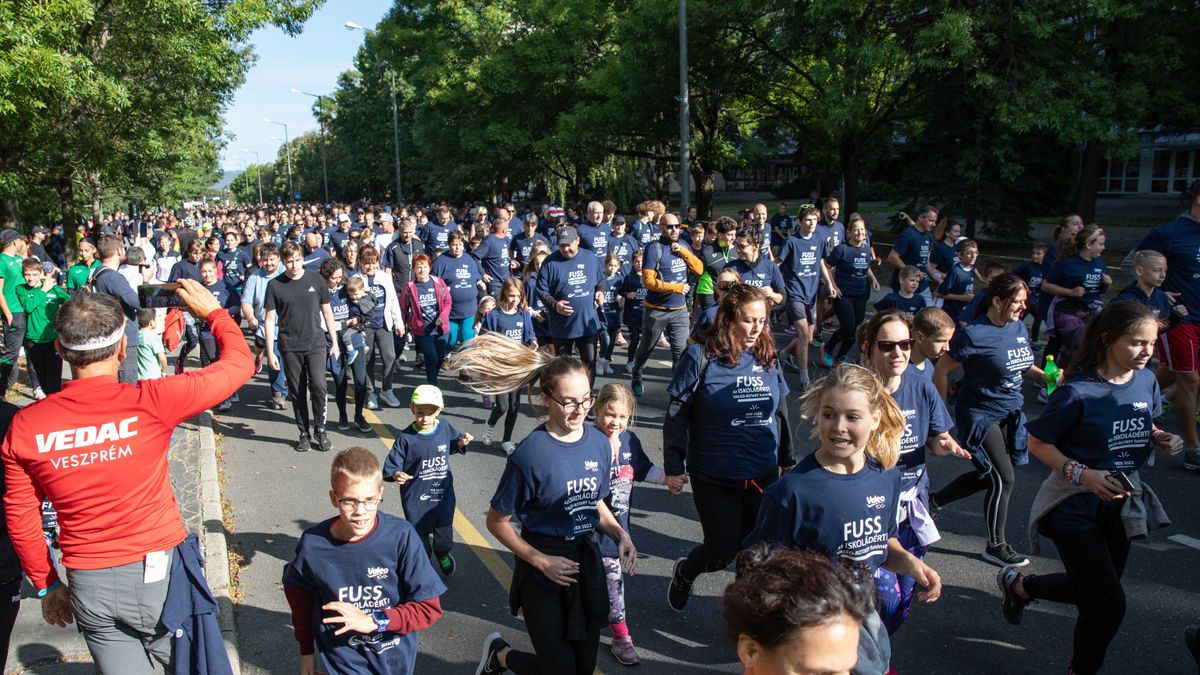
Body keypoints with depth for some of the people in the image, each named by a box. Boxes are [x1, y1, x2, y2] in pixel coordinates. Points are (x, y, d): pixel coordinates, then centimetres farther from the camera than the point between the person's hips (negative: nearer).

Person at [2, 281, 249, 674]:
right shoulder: (151, 402, -18)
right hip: (158, 574, -3)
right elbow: (239, 363, -7)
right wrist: (213, 312, 9)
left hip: (88, 585, 3)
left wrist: (47, 585, 18)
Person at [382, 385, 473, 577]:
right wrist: (396, 475, -37)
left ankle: (442, 554, 48)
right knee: (419, 534, 14)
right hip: (416, 497, -3)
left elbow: (452, 444, 14)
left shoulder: (446, 428, -8)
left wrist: (461, 443, -6)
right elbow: (390, 466, -16)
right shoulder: (405, 438, -19)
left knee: (444, 533, 14)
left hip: (443, 493, 3)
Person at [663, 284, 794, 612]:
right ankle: (684, 572, 39)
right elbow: (677, 415, -10)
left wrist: (787, 460, 19)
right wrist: (673, 467, -9)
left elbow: (781, 413, 12)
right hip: (715, 477, -4)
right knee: (722, 551, 6)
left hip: (763, 475, 4)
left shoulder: (767, 357, 2)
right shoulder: (701, 357, -13)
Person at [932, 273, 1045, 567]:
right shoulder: (974, 334, -21)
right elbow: (941, 371, -15)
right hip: (979, 415, -8)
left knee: (989, 475, 15)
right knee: (1004, 479, -4)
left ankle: (935, 500, 35)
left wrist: (1046, 376, -2)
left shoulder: (1019, 326, 1)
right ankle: (996, 546, 14)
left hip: (1010, 413, 8)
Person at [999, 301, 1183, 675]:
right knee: (1108, 604, -3)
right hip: (1075, 507, -7)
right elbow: (1038, 443, -16)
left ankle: (1018, 585, 45)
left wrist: (1160, 439, -8)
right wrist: (1082, 474, -27)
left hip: (1121, 502, 7)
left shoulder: (1146, 381, -4)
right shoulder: (1077, 392, -23)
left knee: (1091, 589, 20)